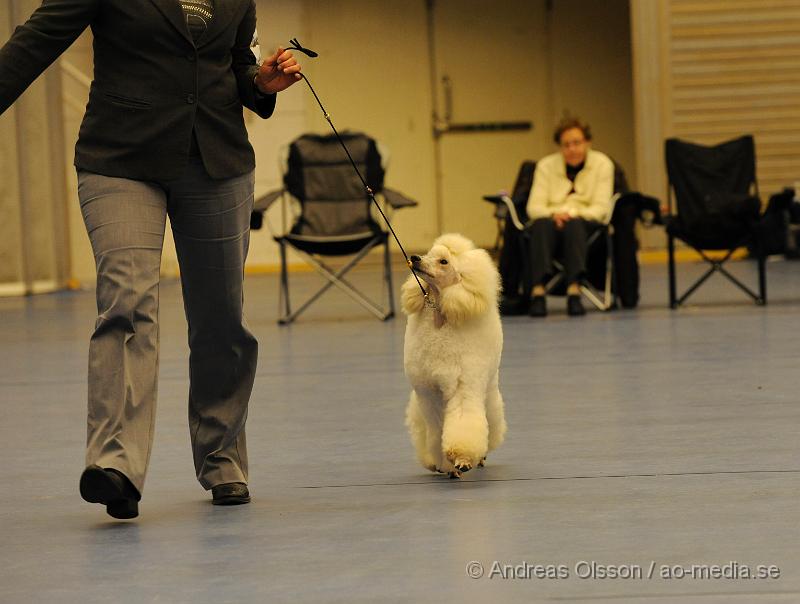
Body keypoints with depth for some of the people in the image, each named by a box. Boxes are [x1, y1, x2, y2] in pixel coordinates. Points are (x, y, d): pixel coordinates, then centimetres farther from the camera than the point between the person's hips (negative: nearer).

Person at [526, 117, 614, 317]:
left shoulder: (602, 163, 6)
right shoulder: (546, 165, 10)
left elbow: (601, 208, -3)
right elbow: (534, 206, 1)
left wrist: (572, 214, -21)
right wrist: (554, 214, -22)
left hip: (587, 223, -1)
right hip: (552, 220, 1)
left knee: (574, 225, -38)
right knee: (542, 224, -36)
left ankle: (574, 290, -54)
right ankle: (538, 290, -53)